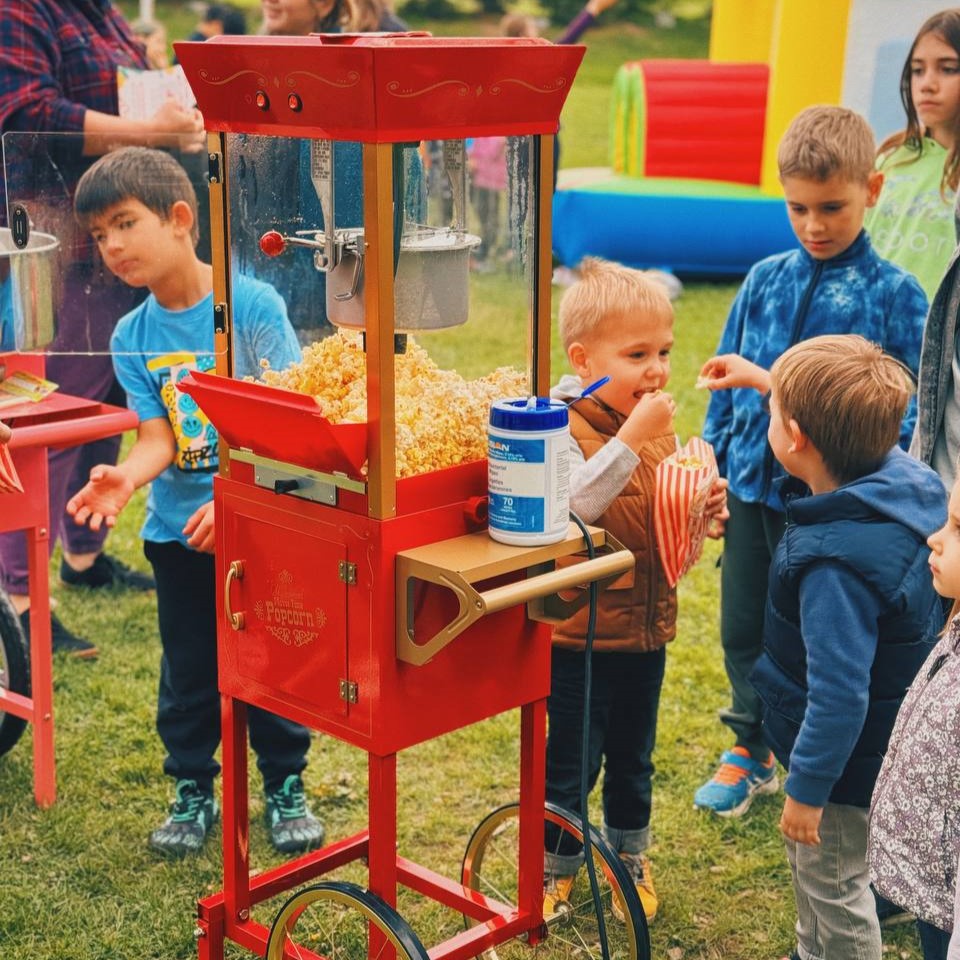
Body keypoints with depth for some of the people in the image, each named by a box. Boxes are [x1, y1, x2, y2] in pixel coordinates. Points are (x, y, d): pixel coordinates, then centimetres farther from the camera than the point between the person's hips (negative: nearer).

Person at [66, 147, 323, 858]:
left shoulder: (253, 305, -13)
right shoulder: (131, 338, 1)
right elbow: (157, 434, -4)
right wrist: (124, 478, -27)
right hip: (177, 530, 4)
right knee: (189, 671, 13)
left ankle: (286, 788, 26)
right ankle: (193, 792, 30)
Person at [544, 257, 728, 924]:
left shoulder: (659, 426, 4)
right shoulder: (565, 426, -18)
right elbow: (570, 504, -37)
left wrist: (706, 509, -6)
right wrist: (631, 438, -36)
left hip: (647, 629, 6)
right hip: (578, 631, -6)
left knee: (634, 757, 21)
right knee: (571, 760, 8)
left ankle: (630, 855, 41)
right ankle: (557, 863, 30)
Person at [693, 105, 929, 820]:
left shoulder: (894, 294, -6)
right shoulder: (765, 281, 4)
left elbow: (911, 404, -5)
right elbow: (726, 376, 12)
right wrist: (711, 466, 9)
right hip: (752, 485, 4)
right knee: (743, 627, 15)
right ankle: (752, 749, 36)